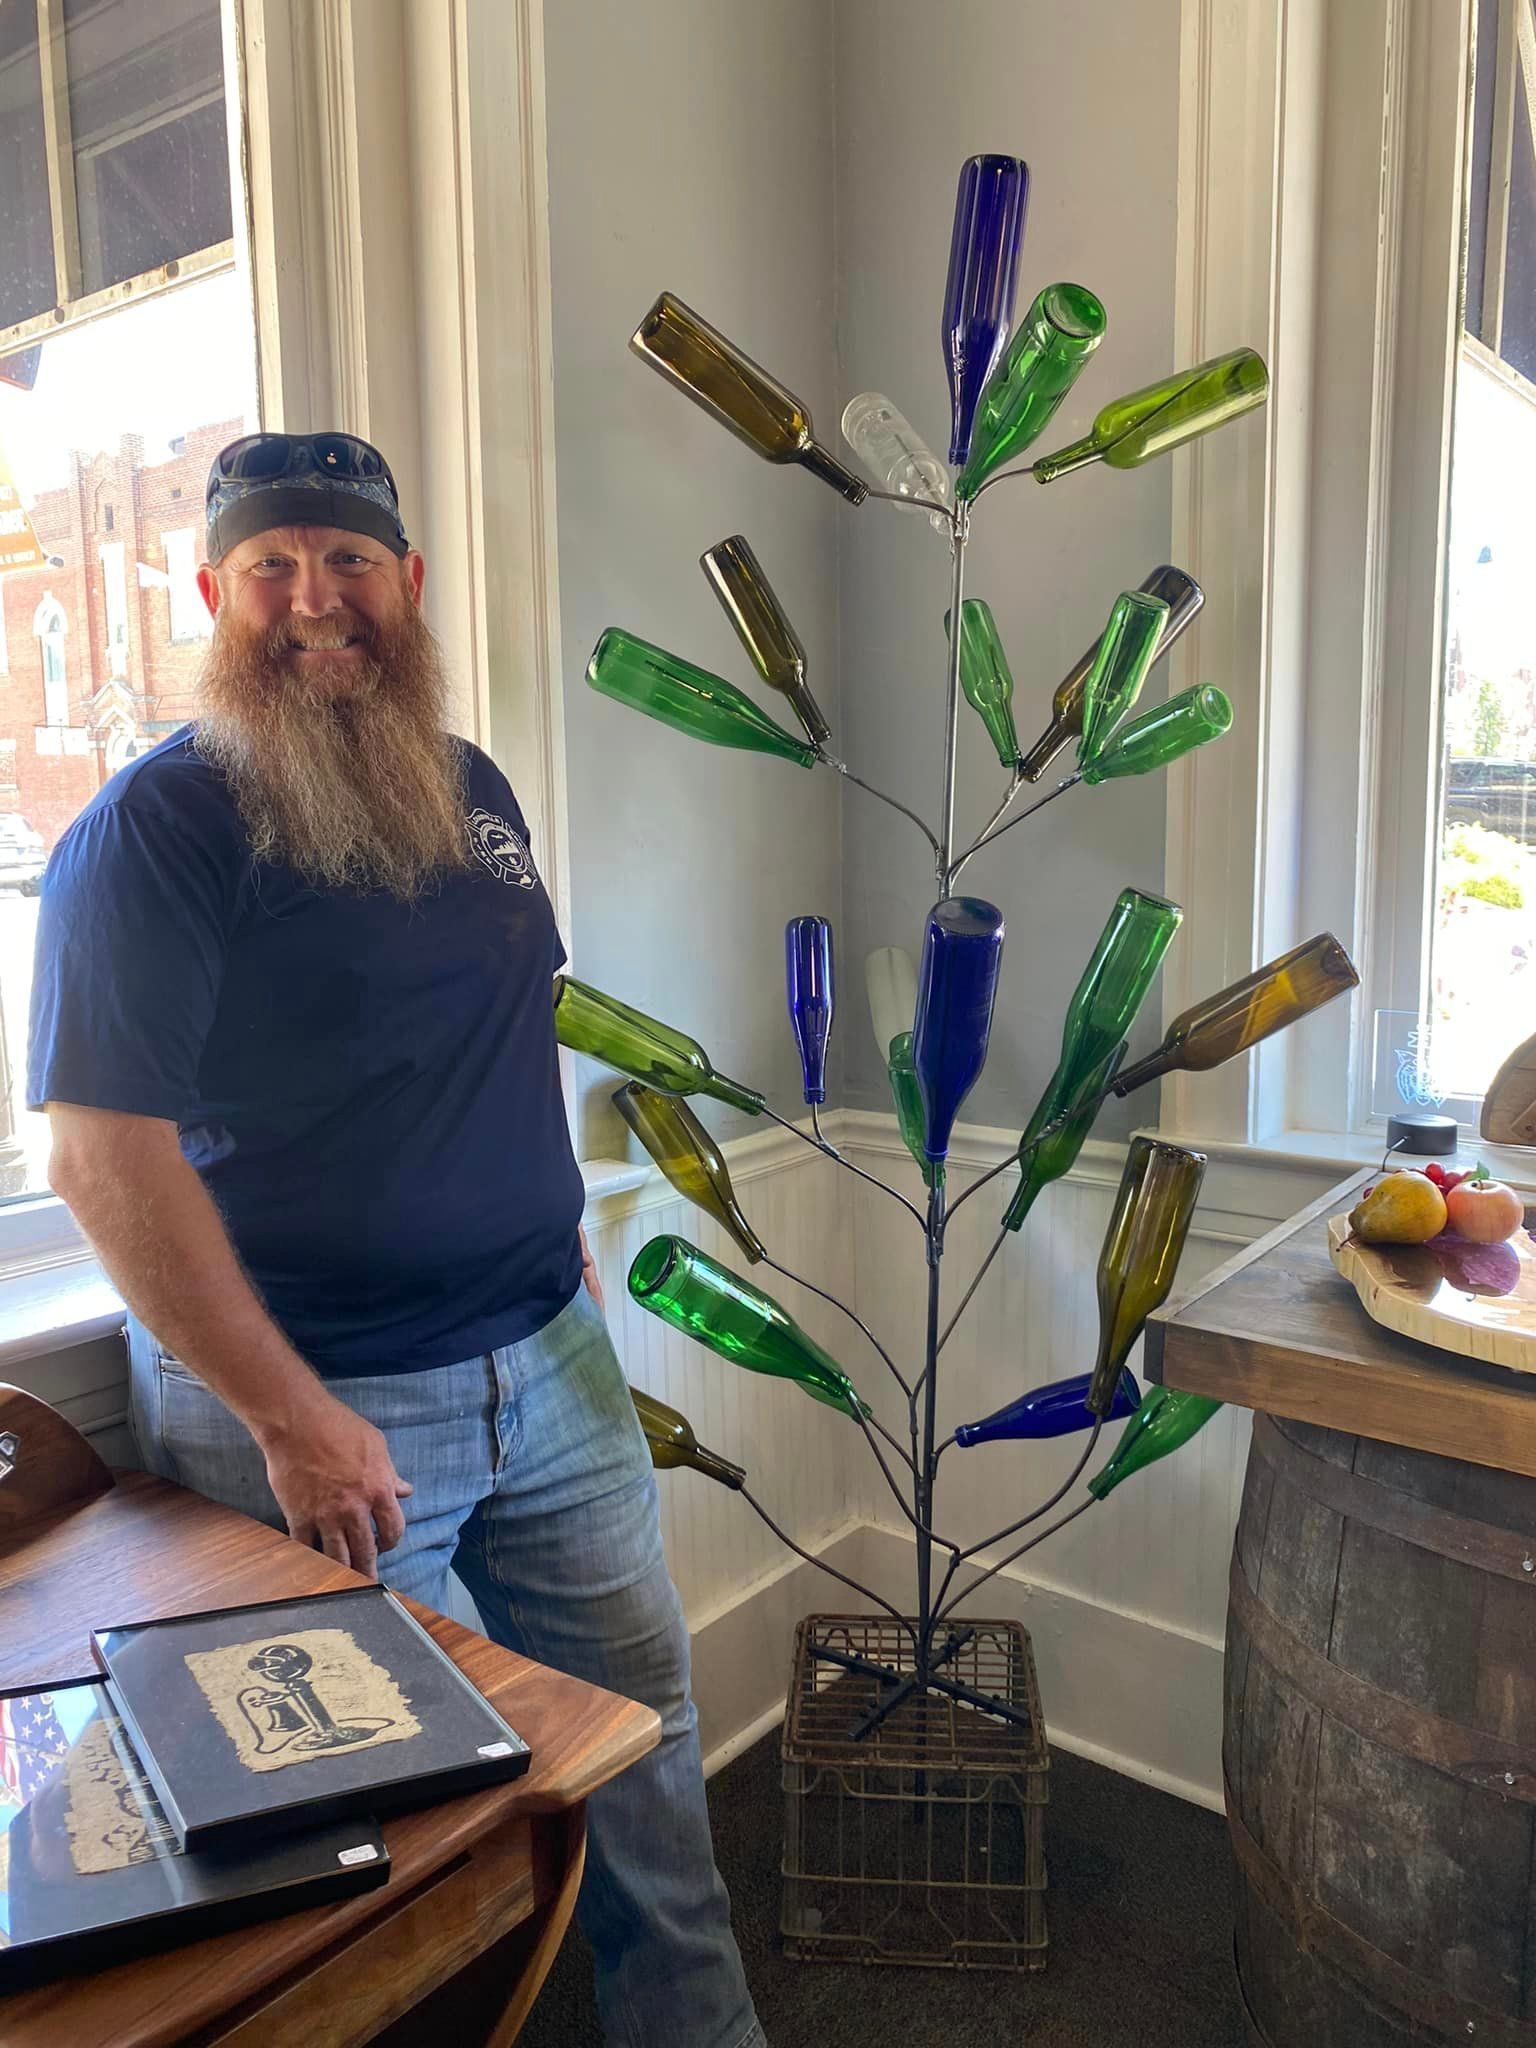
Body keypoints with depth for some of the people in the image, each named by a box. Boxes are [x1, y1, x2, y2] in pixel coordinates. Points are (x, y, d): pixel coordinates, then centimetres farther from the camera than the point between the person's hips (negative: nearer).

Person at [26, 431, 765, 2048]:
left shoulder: (470, 789, 9)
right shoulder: (153, 827, -13)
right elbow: (100, 1146, -18)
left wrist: (557, 1235, 12)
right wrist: (289, 1416, -19)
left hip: (550, 1363, 7)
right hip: (308, 1403, -6)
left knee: (639, 1722, 18)